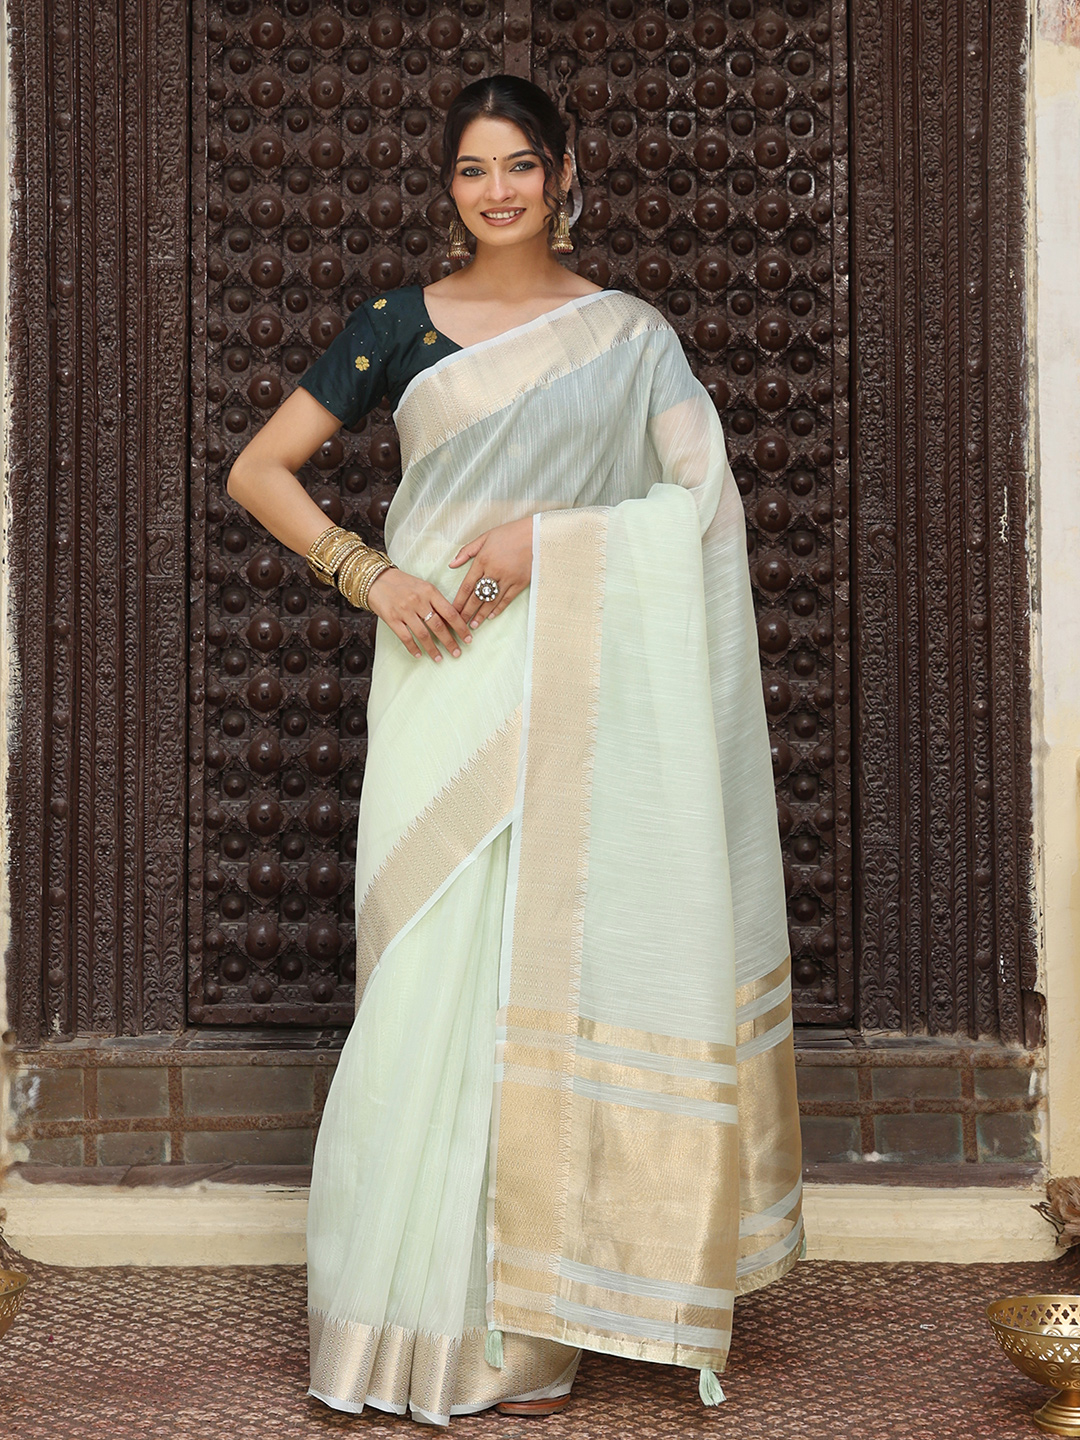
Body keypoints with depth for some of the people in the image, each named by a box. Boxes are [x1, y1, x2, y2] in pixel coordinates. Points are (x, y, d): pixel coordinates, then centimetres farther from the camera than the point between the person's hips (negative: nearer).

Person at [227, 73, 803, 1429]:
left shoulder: (630, 336, 9)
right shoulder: (399, 325, 8)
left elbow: (706, 501, -1)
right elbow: (256, 470, 6)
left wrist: (545, 539, -13)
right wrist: (371, 574, -8)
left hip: (575, 691, 0)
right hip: (444, 686, 0)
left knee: (556, 967, 0)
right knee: (435, 972, -3)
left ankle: (534, 1319, 12)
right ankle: (432, 1320, 8)